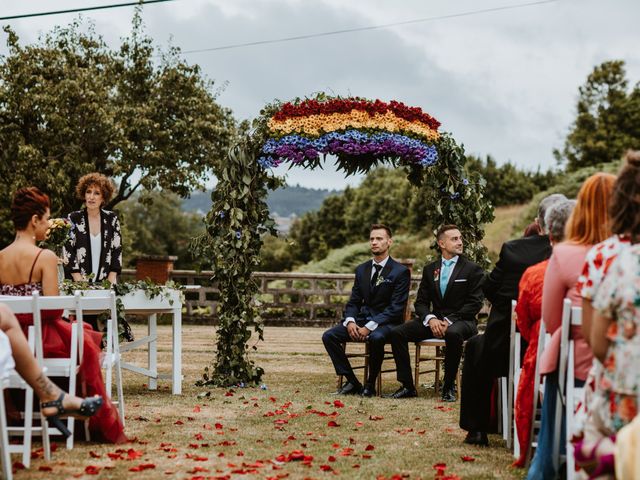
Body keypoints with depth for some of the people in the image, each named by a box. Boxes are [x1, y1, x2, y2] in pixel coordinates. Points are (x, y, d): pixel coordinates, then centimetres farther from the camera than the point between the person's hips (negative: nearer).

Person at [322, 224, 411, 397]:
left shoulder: (401, 272, -5)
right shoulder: (361, 269, 14)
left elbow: (396, 307, -12)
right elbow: (353, 301, 14)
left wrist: (370, 327, -21)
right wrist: (350, 321, -9)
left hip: (386, 323, -6)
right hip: (361, 319, 6)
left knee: (376, 337, -40)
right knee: (329, 336, -16)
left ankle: (370, 384, -18)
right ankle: (352, 382, -10)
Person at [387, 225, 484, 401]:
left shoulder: (473, 269, 2)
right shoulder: (430, 270, 15)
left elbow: (475, 303, -6)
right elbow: (421, 302, 11)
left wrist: (449, 321, -17)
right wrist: (430, 319, -11)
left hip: (460, 321, -4)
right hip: (434, 320, 4)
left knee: (454, 333, -40)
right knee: (396, 333, -15)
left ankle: (449, 387, -25)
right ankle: (407, 386, -10)